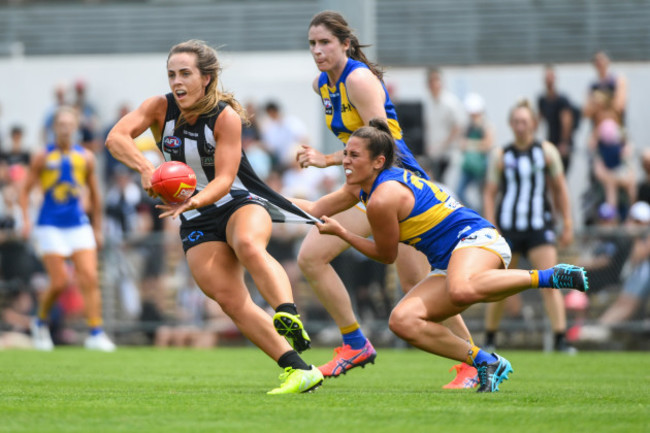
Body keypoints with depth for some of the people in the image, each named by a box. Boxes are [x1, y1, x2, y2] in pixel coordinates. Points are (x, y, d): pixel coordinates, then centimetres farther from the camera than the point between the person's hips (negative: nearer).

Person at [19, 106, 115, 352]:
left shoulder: (85, 158, 6)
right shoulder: (43, 157, -1)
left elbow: (94, 195, 16)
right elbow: (25, 191, 2)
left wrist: (97, 228, 17)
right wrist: (26, 220, -11)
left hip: (79, 226, 3)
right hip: (50, 227, -3)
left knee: (90, 278, -11)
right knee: (59, 283, -9)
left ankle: (95, 334, -9)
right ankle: (40, 322, 18)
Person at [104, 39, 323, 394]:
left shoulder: (226, 117, -14)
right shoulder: (160, 108, -7)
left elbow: (223, 179, -19)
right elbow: (116, 137, -21)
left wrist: (193, 201, -40)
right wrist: (144, 167, -41)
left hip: (241, 203, -3)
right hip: (197, 223, 3)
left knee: (248, 245, -39)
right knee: (230, 300, -15)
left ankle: (288, 317, -56)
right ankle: (298, 370, -17)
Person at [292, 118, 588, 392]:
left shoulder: (382, 199, -15)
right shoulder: (361, 187, 13)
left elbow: (386, 255, -3)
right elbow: (315, 210, 24)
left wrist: (339, 232, 3)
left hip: (476, 238, -9)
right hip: (447, 264, 9)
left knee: (462, 290, -44)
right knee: (402, 321, -10)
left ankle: (545, 277, -25)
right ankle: (485, 362, -8)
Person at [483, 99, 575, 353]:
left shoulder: (547, 152, 5)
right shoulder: (501, 155, 4)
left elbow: (560, 189, 11)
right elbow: (490, 194, 6)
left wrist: (567, 225, 7)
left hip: (540, 227, 0)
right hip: (507, 227, 0)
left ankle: (560, 339, -14)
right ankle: (489, 340, 20)